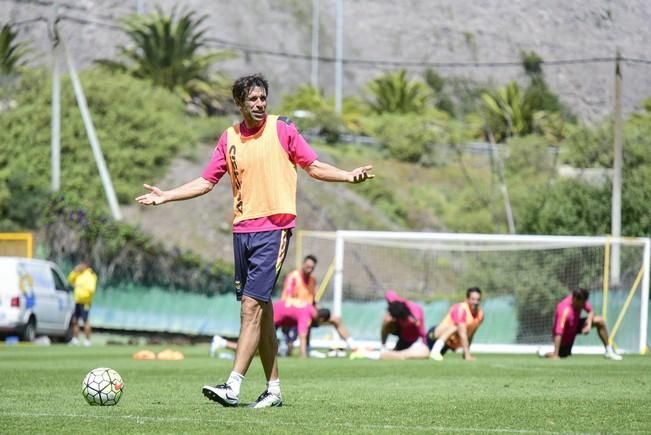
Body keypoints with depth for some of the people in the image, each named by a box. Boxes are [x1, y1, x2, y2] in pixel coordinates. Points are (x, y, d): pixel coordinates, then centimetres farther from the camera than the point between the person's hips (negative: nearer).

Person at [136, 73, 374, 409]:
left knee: (252, 307, -13)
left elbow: (313, 166, 5)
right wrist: (165, 196, 9)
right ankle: (273, 390, 15)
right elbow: (206, 182, 15)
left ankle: (233, 387, -18)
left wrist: (348, 177, -10)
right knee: (261, 311, 9)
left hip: (274, 228, -5)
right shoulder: (229, 138, 9)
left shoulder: (282, 130, -1)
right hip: (242, 230, 5)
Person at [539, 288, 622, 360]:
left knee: (600, 321, -9)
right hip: (565, 334, -6)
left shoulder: (580, 300, -20)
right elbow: (558, 334, -41)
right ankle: (543, 353, 23)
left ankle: (609, 351, 3)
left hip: (576, 325, 6)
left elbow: (591, 312, -2)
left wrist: (589, 325, -23)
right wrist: (555, 355, -43)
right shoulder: (565, 311, -40)